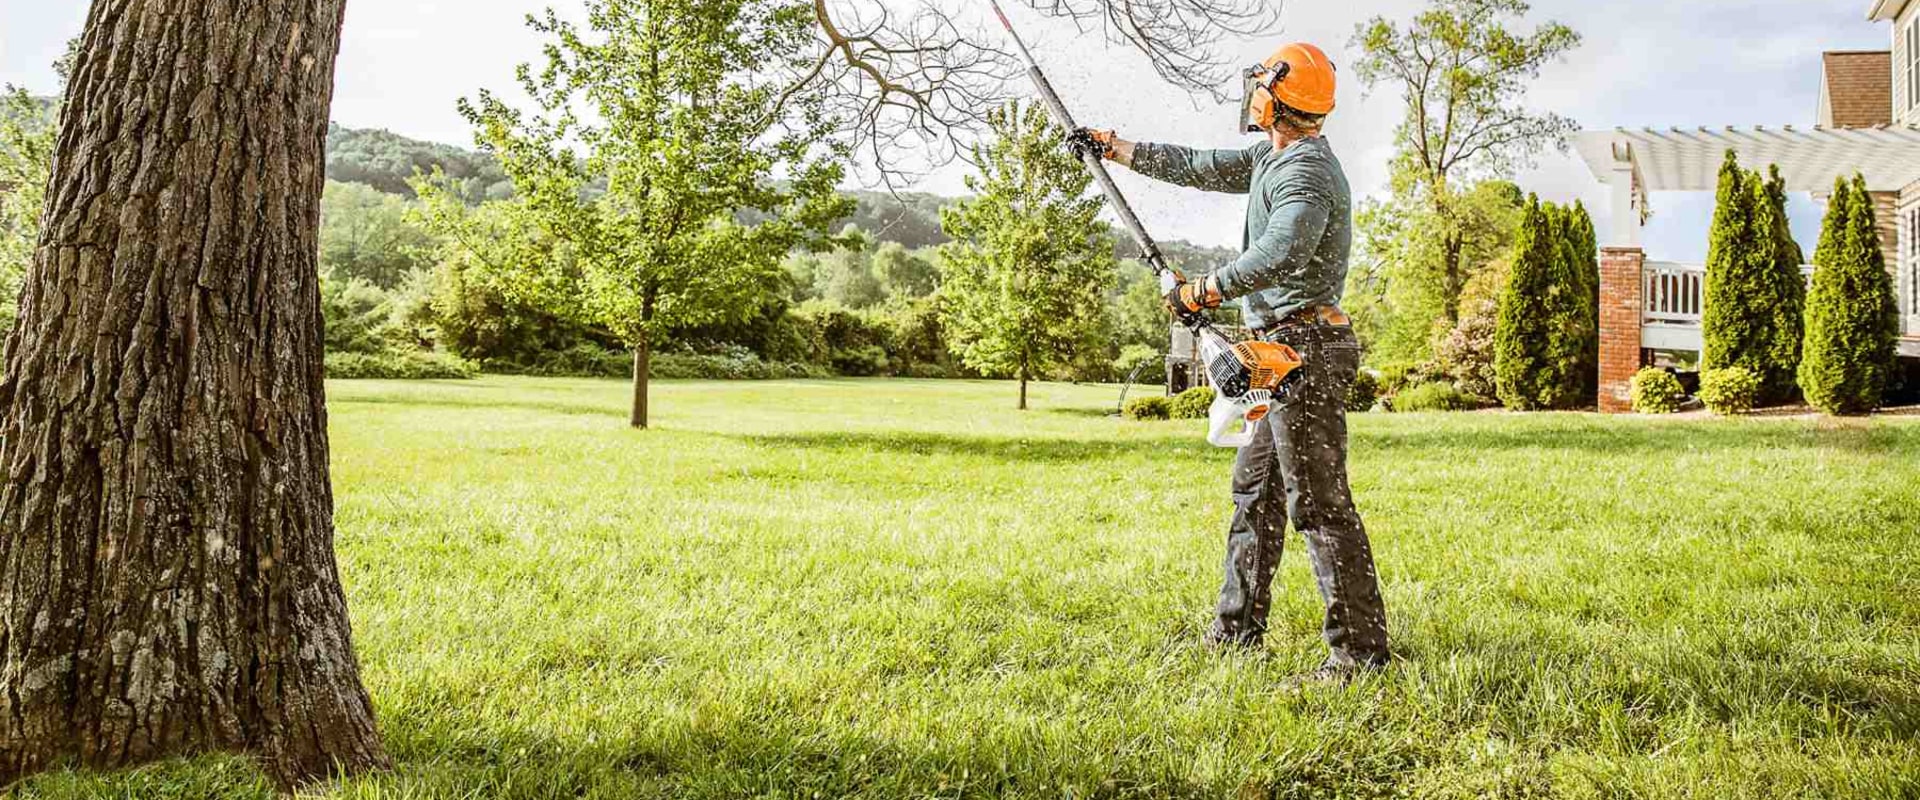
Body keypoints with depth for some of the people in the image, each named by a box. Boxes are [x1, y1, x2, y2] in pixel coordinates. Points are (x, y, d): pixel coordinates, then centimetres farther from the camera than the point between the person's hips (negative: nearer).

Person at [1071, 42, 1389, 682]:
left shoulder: (1305, 172, -17)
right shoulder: (1275, 158, 16)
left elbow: (1280, 255, -33)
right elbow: (1199, 167, 24)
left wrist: (1203, 292, -22)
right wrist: (1113, 147, 27)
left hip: (1303, 348, -11)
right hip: (1287, 350, 11)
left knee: (1318, 502, -9)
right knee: (1255, 487, 17)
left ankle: (1359, 647, -4)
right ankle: (1236, 629, 27)